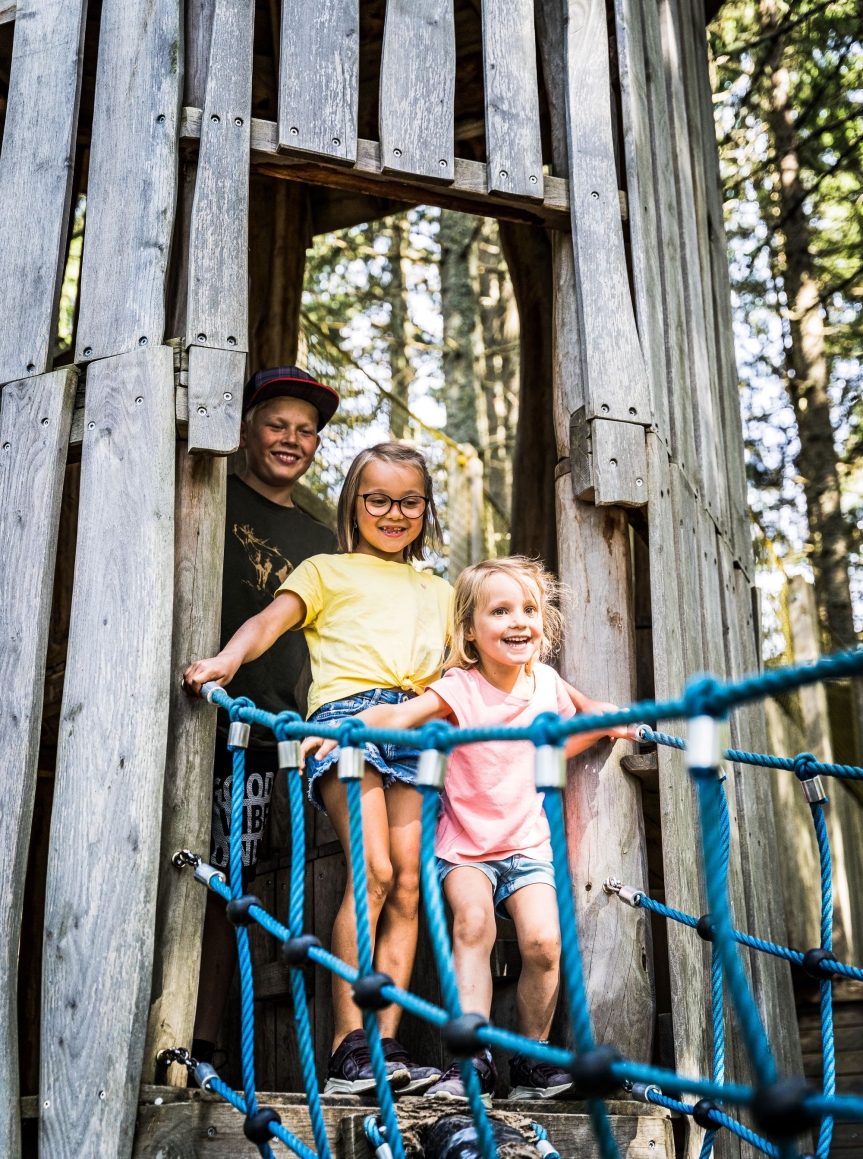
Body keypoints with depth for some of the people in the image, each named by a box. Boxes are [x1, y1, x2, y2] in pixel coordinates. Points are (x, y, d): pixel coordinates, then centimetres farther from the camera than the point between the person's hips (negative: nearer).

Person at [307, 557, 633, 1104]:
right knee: (473, 919, -29)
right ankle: (472, 1058, -18)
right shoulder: (460, 689, -12)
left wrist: (603, 723, 5)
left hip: (528, 844, 3)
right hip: (465, 846, -3)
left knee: (543, 940, -18)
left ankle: (533, 1059, 4)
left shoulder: (547, 683, 2)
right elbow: (398, 715, -28)